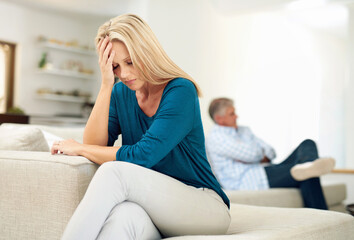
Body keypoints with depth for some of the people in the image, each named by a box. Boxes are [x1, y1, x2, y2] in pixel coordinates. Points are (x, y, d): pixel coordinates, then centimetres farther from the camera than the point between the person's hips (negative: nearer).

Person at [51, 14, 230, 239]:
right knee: (124, 215, -37)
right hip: (154, 210, 4)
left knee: (115, 172, -30)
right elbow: (95, 145, -5)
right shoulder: (121, 93, 7)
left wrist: (78, 149, -9)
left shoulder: (181, 91, -14)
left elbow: (142, 156, -20)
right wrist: (106, 84, -11)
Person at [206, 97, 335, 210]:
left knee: (308, 145, -11)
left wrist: (262, 158, -6)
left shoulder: (244, 131, 25)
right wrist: (261, 155, 7)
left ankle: (310, 167, -43)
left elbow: (270, 152, 18)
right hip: (246, 182, -9)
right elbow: (250, 153, -16)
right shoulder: (214, 137, -5)